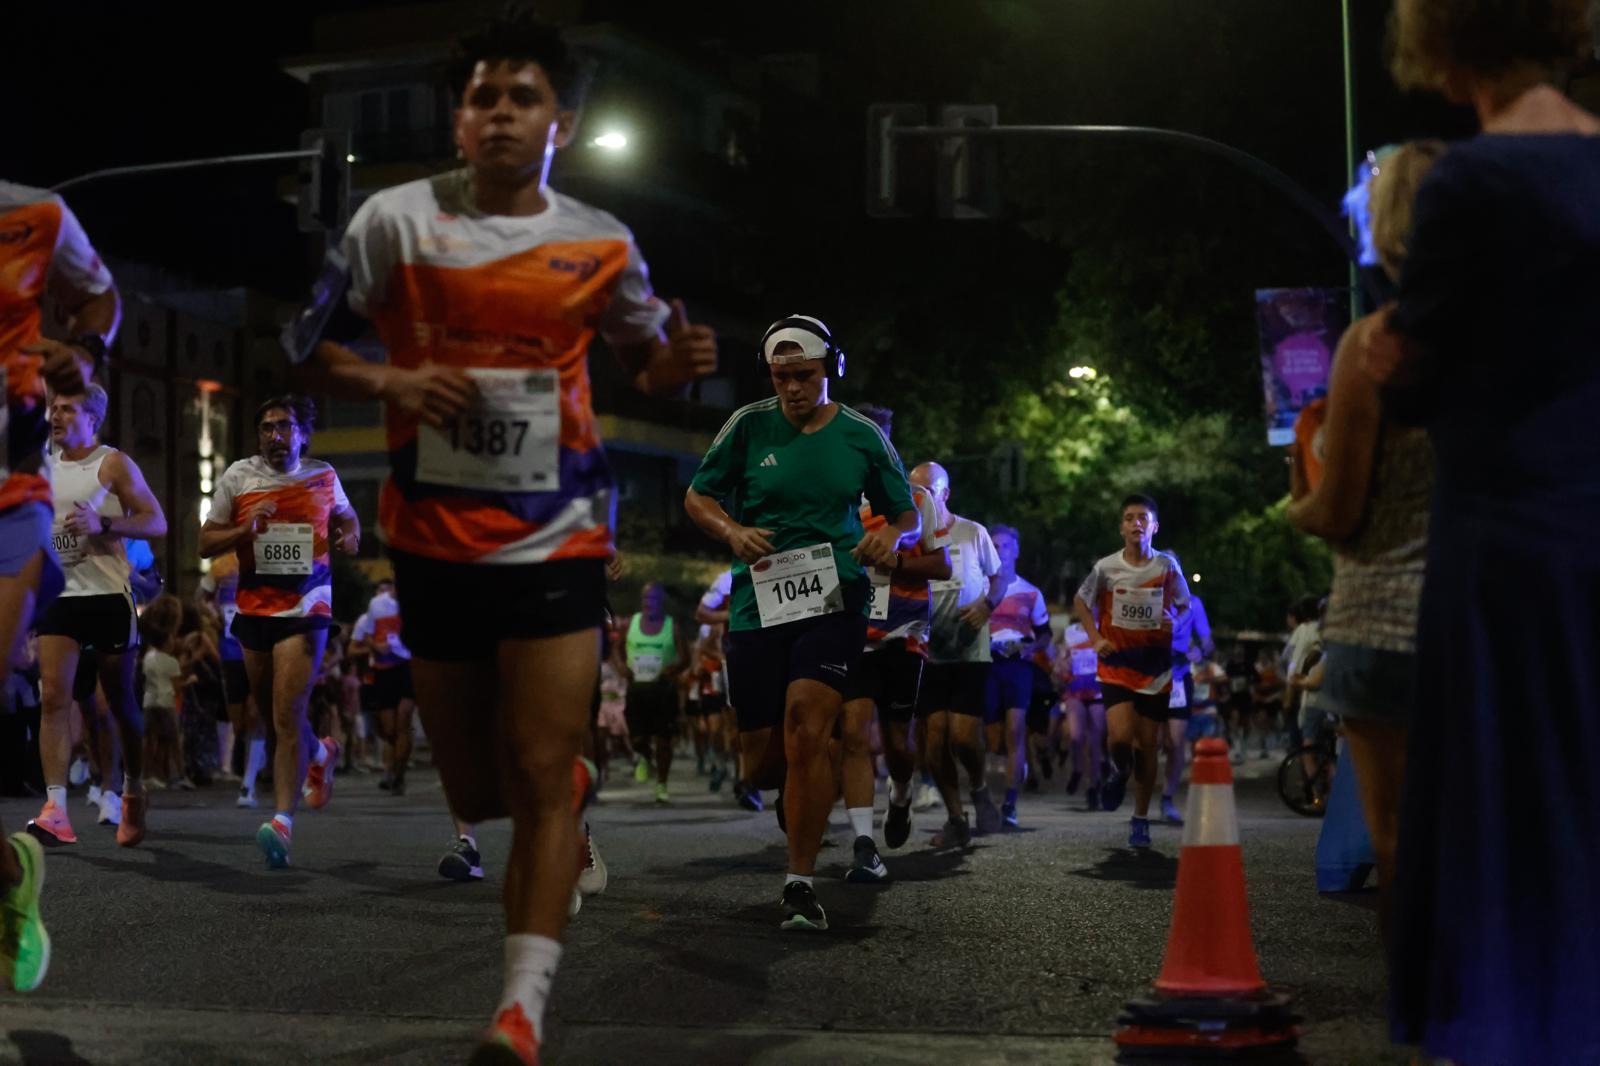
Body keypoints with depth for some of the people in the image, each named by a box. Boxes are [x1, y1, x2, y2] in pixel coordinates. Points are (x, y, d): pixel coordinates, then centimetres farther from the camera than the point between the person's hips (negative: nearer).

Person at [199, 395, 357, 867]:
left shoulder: (323, 476, 4)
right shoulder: (237, 477, 2)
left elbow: (346, 515, 23)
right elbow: (205, 542, 4)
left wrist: (351, 536, 0)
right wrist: (244, 530, -15)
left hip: (306, 609, -3)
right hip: (255, 610, 3)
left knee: (289, 716, -15)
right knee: (275, 716, 15)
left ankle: (283, 821, -19)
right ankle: (321, 755, 48)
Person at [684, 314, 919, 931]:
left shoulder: (862, 437, 4)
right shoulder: (749, 427, 2)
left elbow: (908, 515, 15)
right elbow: (697, 497, 9)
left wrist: (891, 537, -9)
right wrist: (732, 532, -11)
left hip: (834, 602, -1)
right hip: (758, 606, 1)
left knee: (806, 735, -21)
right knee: (763, 762, 3)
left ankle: (800, 885, -12)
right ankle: (800, 793, 42)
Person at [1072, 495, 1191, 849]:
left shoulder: (1167, 566, -2)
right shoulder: (1106, 567, -3)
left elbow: (1185, 606, 11)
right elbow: (1081, 602, 11)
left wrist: (1175, 622, -11)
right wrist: (1096, 637, -3)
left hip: (1155, 665, 1)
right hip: (1117, 662, -1)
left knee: (1148, 744, 4)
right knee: (1121, 736, -20)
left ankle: (1141, 820, 18)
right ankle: (1119, 772, 17)